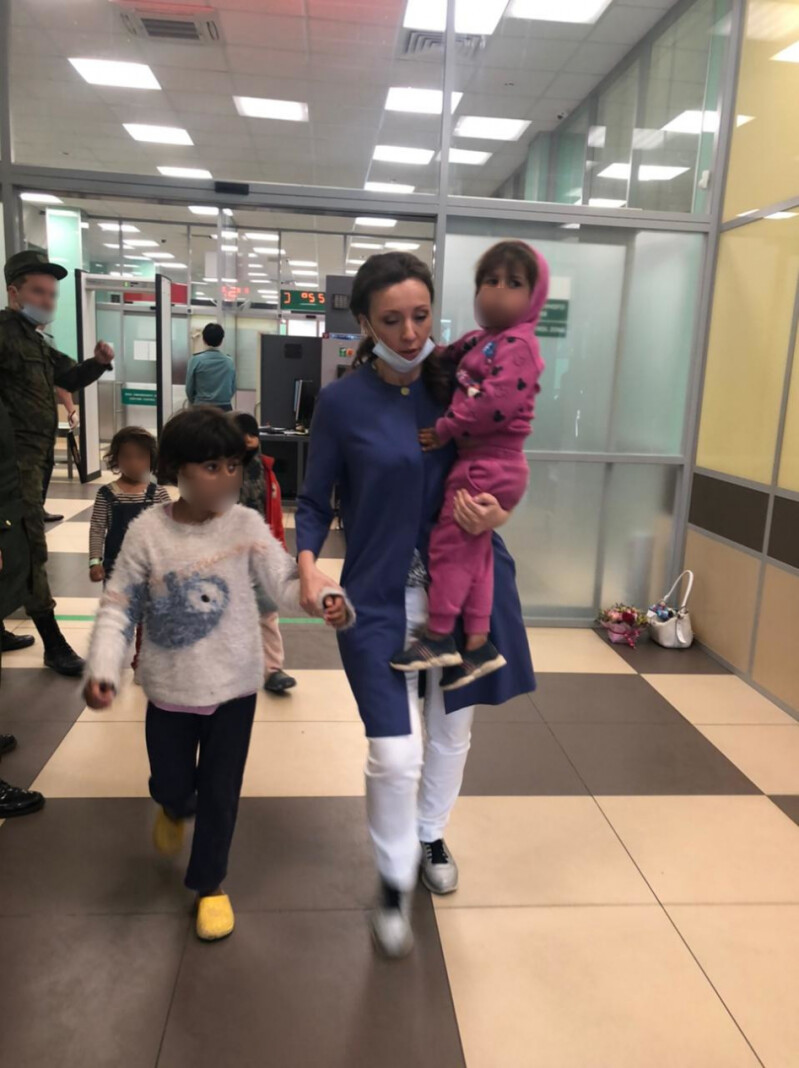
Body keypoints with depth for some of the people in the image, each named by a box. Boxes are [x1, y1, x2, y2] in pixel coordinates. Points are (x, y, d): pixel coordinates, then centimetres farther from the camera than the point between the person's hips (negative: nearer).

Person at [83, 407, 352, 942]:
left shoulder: (246, 525, -11)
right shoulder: (147, 531, -11)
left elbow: (286, 580, -17)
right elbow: (118, 609, -7)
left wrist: (326, 597, -37)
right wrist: (102, 669, -20)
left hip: (233, 683, 0)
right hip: (170, 687, 1)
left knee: (220, 789, 9)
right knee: (171, 783, 16)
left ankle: (211, 883, 32)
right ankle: (175, 809, 56)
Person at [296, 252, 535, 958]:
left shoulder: (454, 387, -3)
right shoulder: (342, 402, -9)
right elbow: (315, 501, -4)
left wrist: (496, 513, -14)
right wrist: (308, 566, -20)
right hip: (380, 596, -3)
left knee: (451, 729, 18)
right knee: (394, 753, -6)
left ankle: (431, 837, 47)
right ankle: (393, 882, 24)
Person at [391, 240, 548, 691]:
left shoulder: (518, 345, -14)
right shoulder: (482, 341, 15)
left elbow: (496, 403, -25)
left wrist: (443, 431, -17)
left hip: (488, 465, -10)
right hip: (483, 462, 10)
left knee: (450, 544, -3)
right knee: (474, 552, 12)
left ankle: (438, 638, 8)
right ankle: (478, 645, 20)